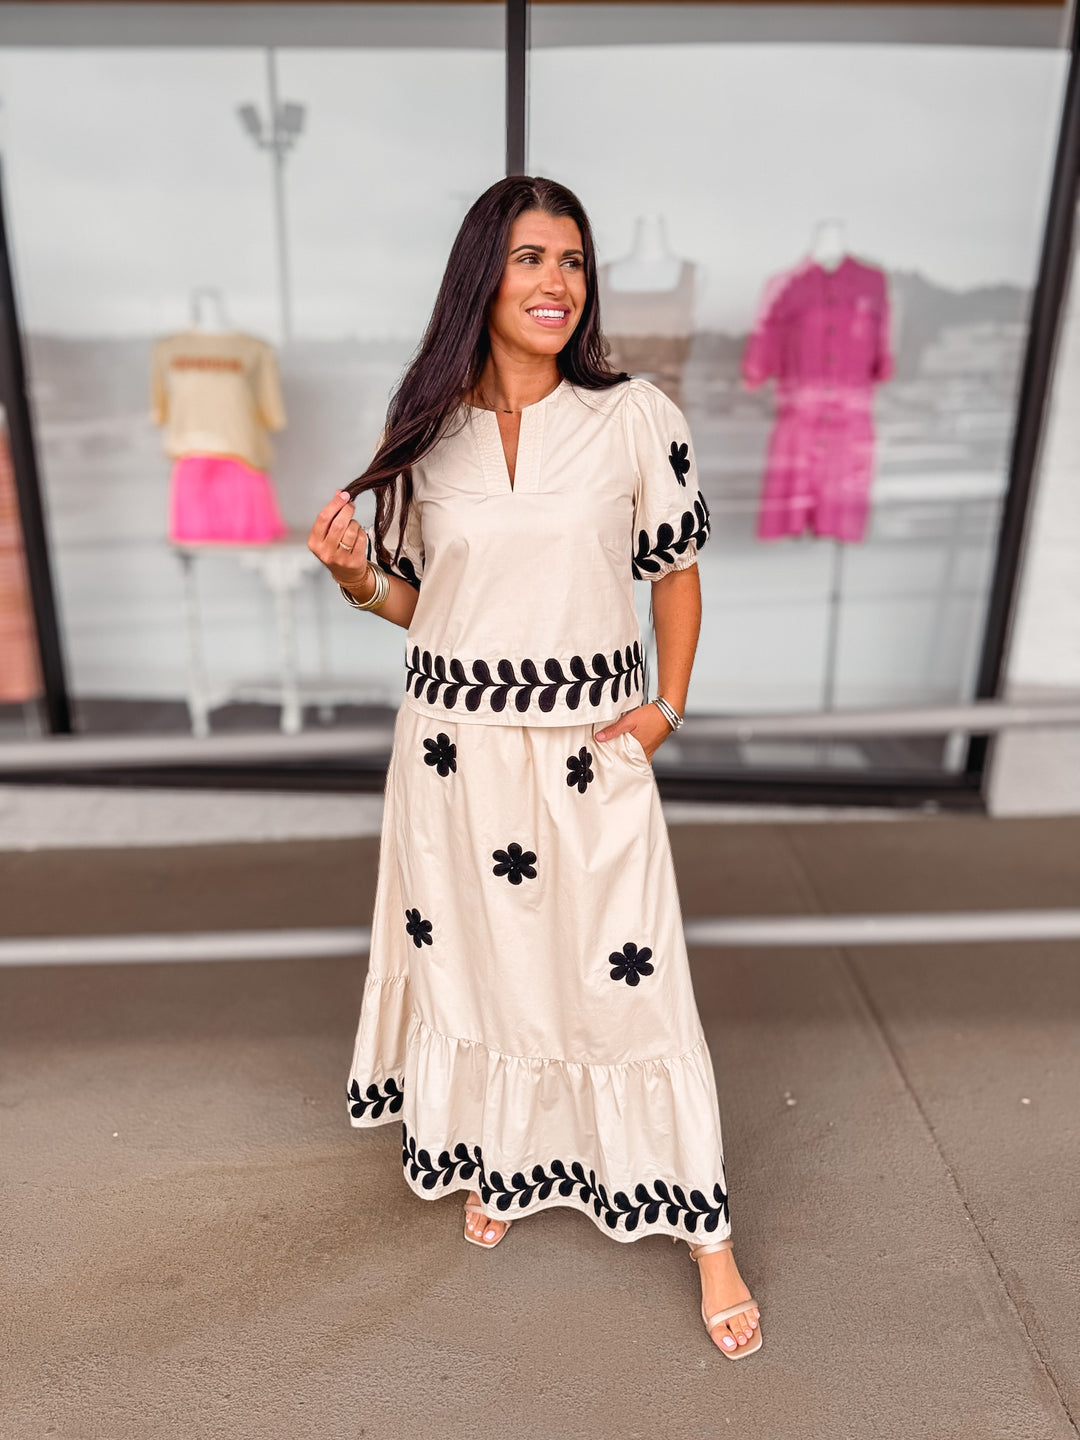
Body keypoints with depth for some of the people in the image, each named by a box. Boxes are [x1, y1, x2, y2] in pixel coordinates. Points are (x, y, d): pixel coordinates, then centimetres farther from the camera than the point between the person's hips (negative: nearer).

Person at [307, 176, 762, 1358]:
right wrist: (356, 576, -9)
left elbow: (677, 574, 5)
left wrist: (667, 704, -5)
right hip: (452, 745, 3)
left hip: (589, 751, -2)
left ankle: (708, 1237, 24)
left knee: (629, 982, 3)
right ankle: (494, 1163, 44)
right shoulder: (428, 432, 2)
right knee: (469, 962, 16)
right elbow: (418, 599, 11)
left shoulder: (637, 419, -4)